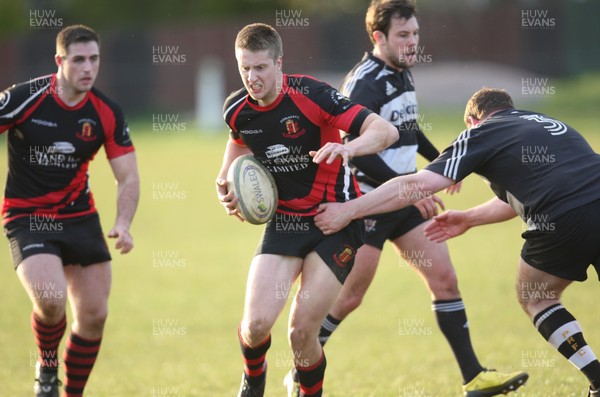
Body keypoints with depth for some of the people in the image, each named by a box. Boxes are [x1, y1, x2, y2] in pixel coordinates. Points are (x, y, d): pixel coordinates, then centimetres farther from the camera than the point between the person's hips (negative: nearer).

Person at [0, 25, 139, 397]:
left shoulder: (107, 113, -6)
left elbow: (128, 178, -3)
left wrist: (123, 223, -21)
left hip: (79, 216, 4)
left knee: (94, 315, 1)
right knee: (51, 300, -25)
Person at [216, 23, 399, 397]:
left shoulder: (310, 95, -20)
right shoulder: (237, 109, -4)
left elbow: (386, 130, -26)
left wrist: (348, 148, -45)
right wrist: (227, 181, 6)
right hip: (284, 221, 4)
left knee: (302, 331, -12)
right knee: (256, 324, -12)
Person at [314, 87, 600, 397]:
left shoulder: (480, 132, 11)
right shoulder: (548, 124, 31)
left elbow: (418, 185, 5)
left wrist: (349, 210, 10)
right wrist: (469, 219, 48)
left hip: (566, 221, -5)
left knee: (535, 300, 19)